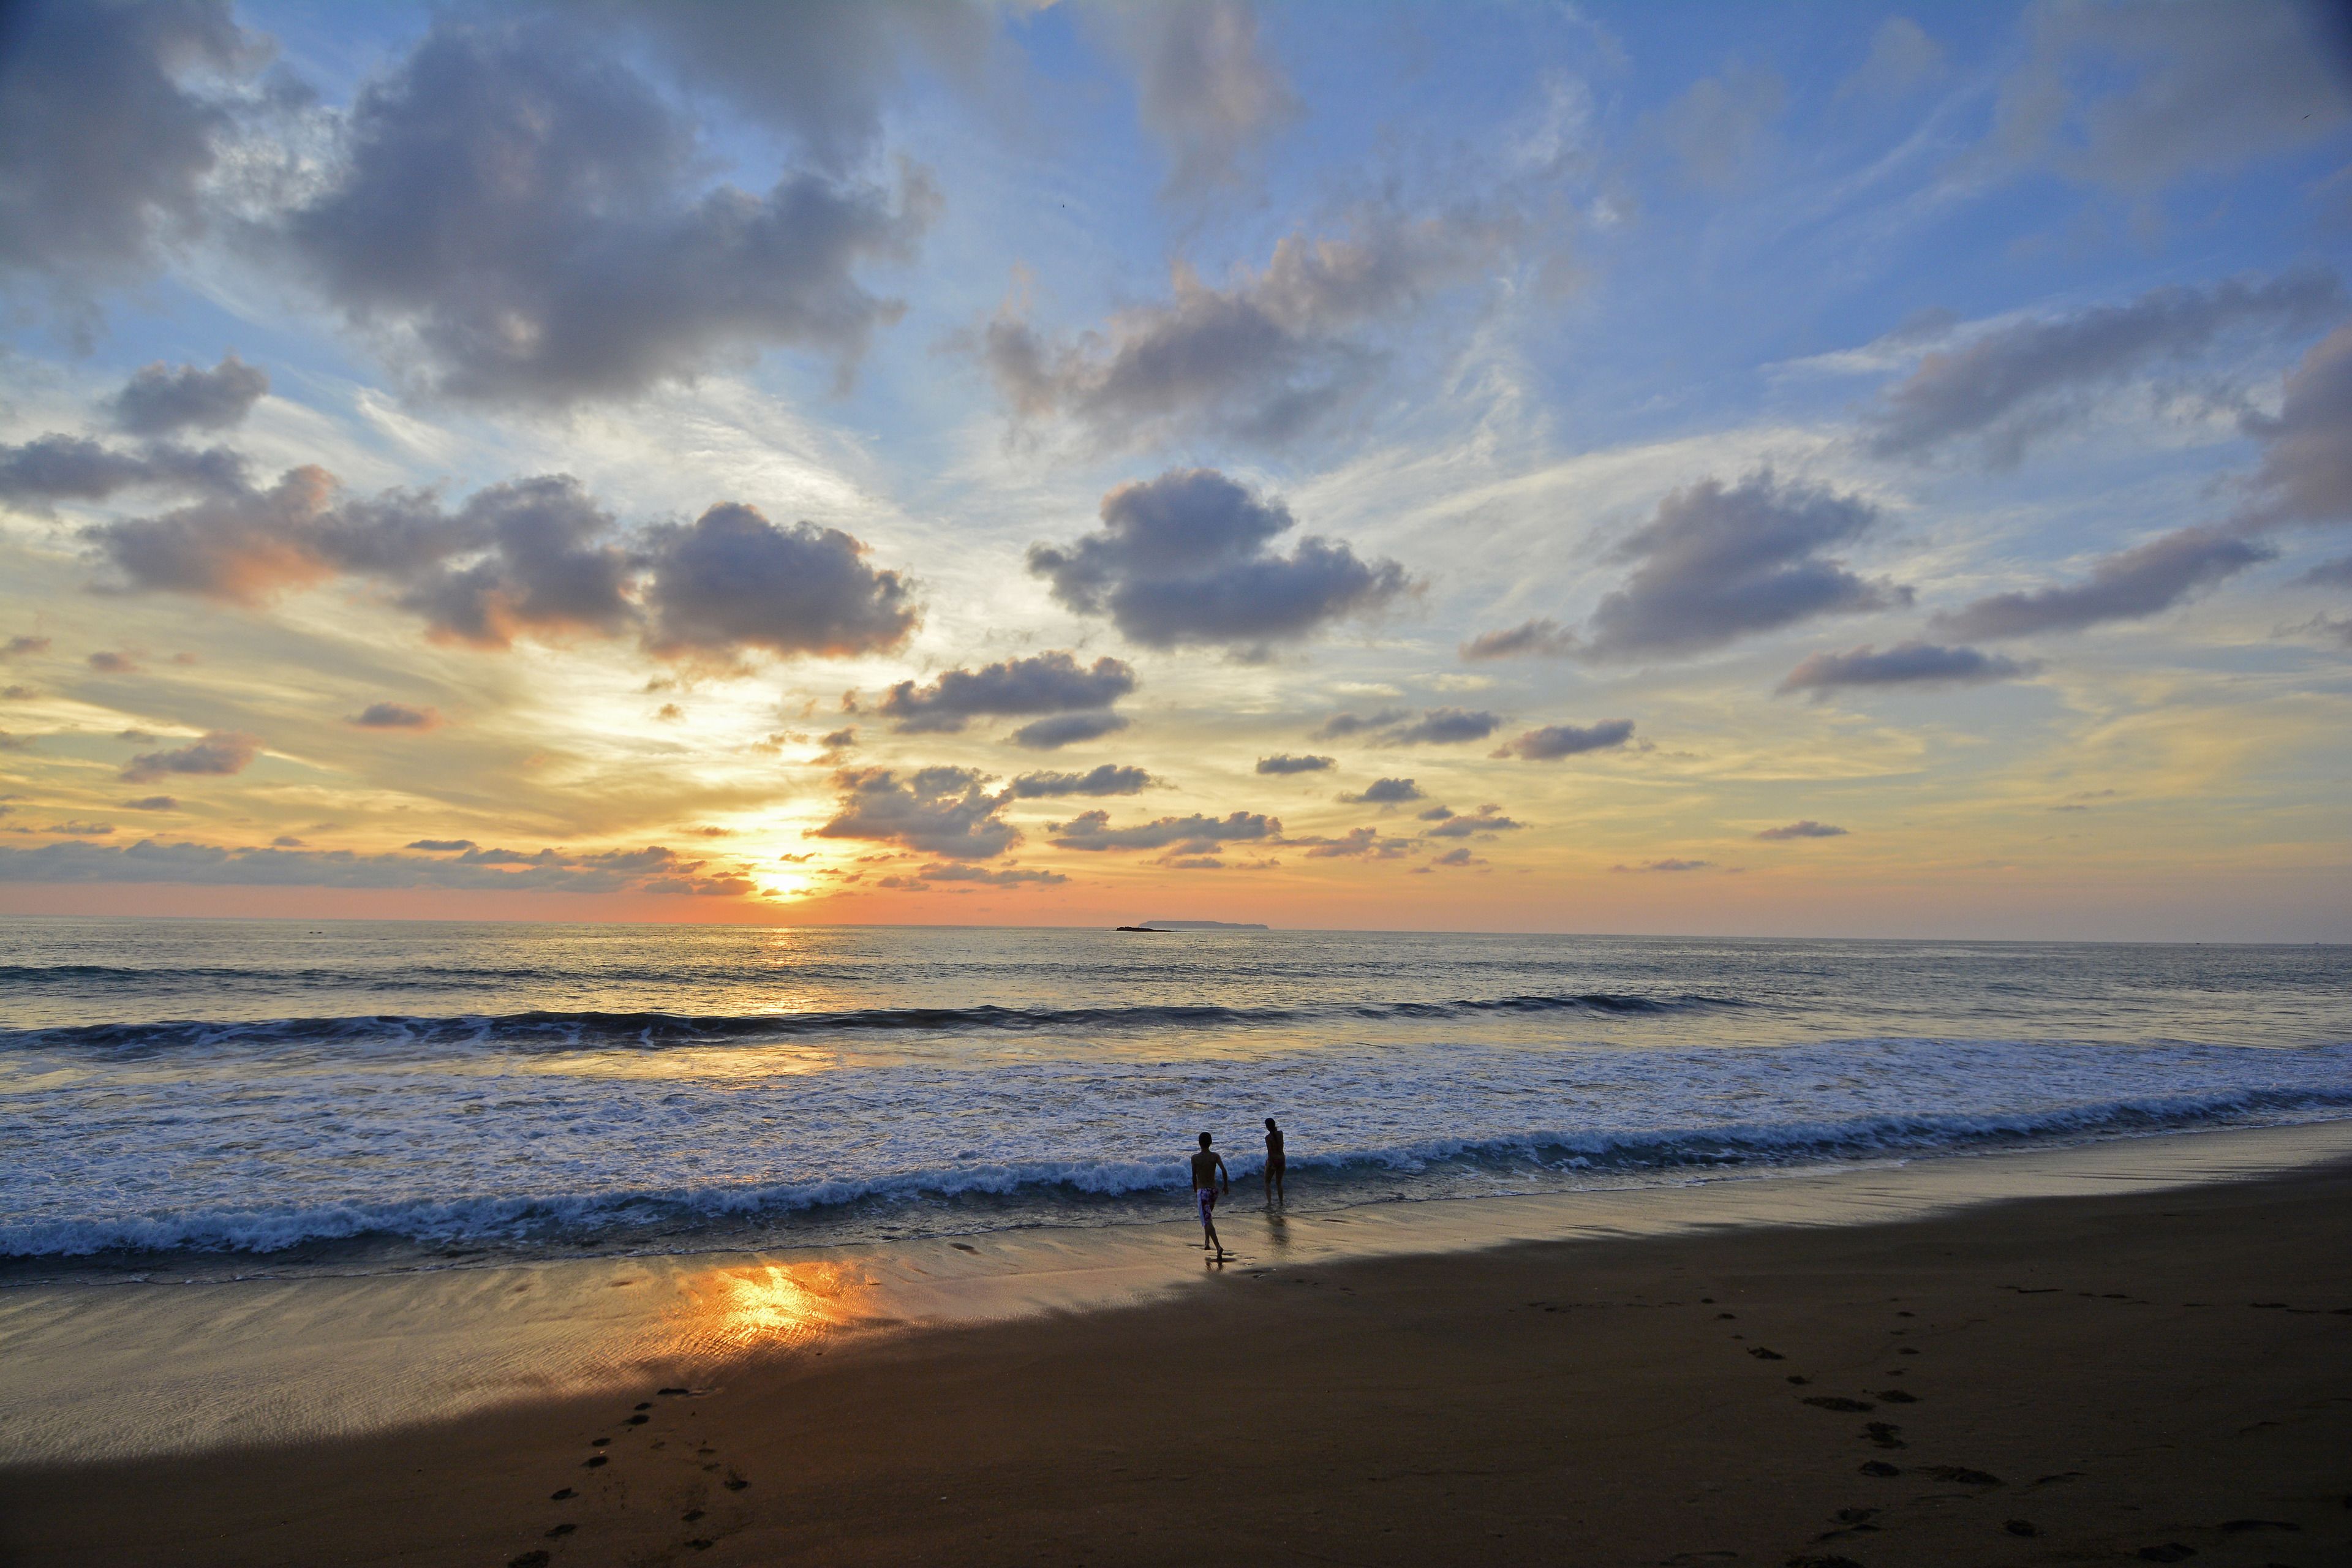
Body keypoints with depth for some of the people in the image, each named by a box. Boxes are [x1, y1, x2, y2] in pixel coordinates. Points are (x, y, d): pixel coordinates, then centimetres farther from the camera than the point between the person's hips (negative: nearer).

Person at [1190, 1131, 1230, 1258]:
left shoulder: (1195, 1158, -7)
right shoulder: (1216, 1156, -2)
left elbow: (1194, 1176, -1)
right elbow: (1224, 1171, -14)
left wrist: (1195, 1190, 16)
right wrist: (1226, 1185, 0)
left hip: (1202, 1191, -4)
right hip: (1214, 1190, 4)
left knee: (1207, 1221, -9)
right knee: (1208, 1216, 28)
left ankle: (1218, 1246, -25)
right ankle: (1207, 1242, 33)